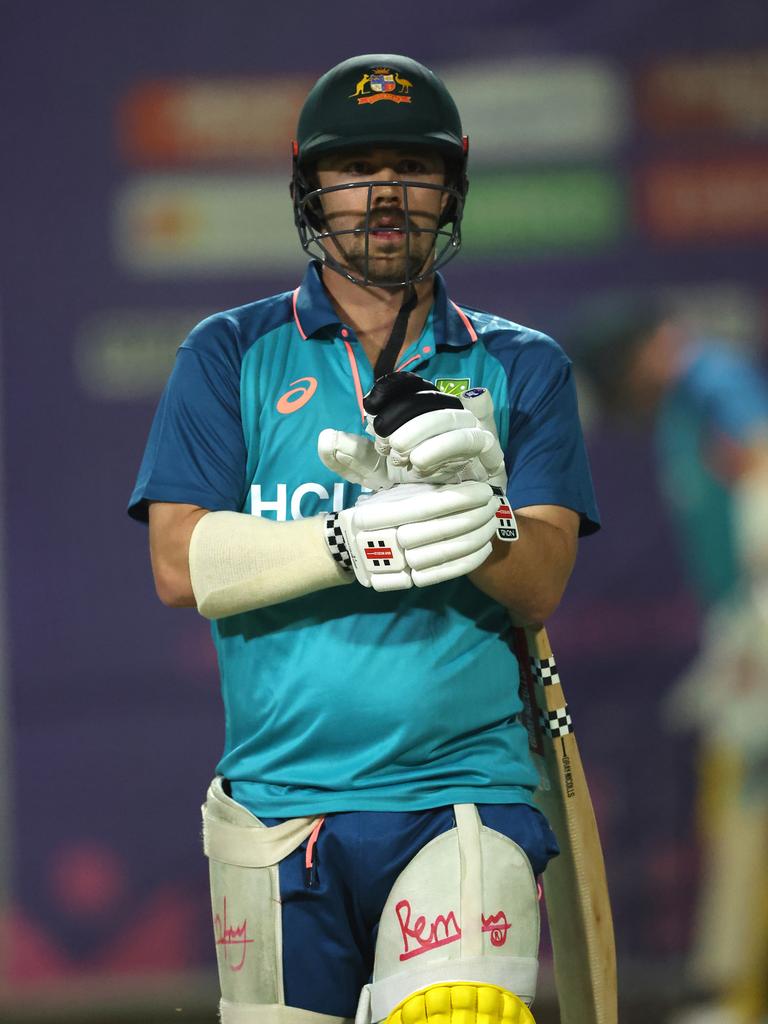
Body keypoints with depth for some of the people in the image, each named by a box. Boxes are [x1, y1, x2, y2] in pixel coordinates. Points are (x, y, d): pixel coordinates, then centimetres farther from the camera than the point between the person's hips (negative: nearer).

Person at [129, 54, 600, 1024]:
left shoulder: (520, 367, 11)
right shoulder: (231, 355, 10)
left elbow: (540, 587, -1)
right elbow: (180, 565, -3)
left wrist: (470, 517, -23)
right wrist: (351, 545, -20)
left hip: (466, 800, -1)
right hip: (279, 802, 1)